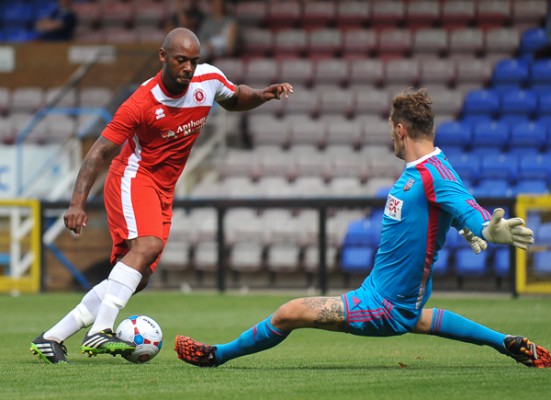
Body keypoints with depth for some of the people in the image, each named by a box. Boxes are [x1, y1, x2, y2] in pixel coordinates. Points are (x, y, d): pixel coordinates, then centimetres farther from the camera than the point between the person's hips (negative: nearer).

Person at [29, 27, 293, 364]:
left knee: (137, 279, 1)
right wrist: (78, 203, -25)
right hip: (133, 178, -7)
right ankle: (99, 333, -39)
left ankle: (51, 339, 6)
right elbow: (100, 153, -17)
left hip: (163, 191, 7)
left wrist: (262, 95, -1)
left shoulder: (209, 79, -5)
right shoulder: (141, 104, -22)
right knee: (148, 245, -33)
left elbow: (234, 99, 19)